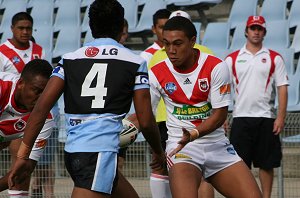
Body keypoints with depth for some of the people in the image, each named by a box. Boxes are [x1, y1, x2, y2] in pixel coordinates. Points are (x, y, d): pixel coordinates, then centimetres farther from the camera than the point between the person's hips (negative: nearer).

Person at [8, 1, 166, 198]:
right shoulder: (135, 62, 3)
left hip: (72, 150, 6)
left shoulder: (69, 59, 12)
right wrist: (159, 152, 21)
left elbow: (41, 108, 2)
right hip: (101, 151, -6)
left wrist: (23, 154, 4)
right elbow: (146, 121, 2)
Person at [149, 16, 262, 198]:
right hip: (180, 146, -2)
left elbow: (220, 114, -9)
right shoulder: (156, 74, -4)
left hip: (217, 145, 2)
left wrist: (193, 134, -25)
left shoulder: (216, 67, -8)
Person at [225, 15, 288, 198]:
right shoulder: (232, 59, 8)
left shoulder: (274, 58, 6)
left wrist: (281, 117, -9)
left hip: (266, 118, 0)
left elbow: (282, 88, 1)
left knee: (267, 164, 2)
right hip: (241, 117, 0)